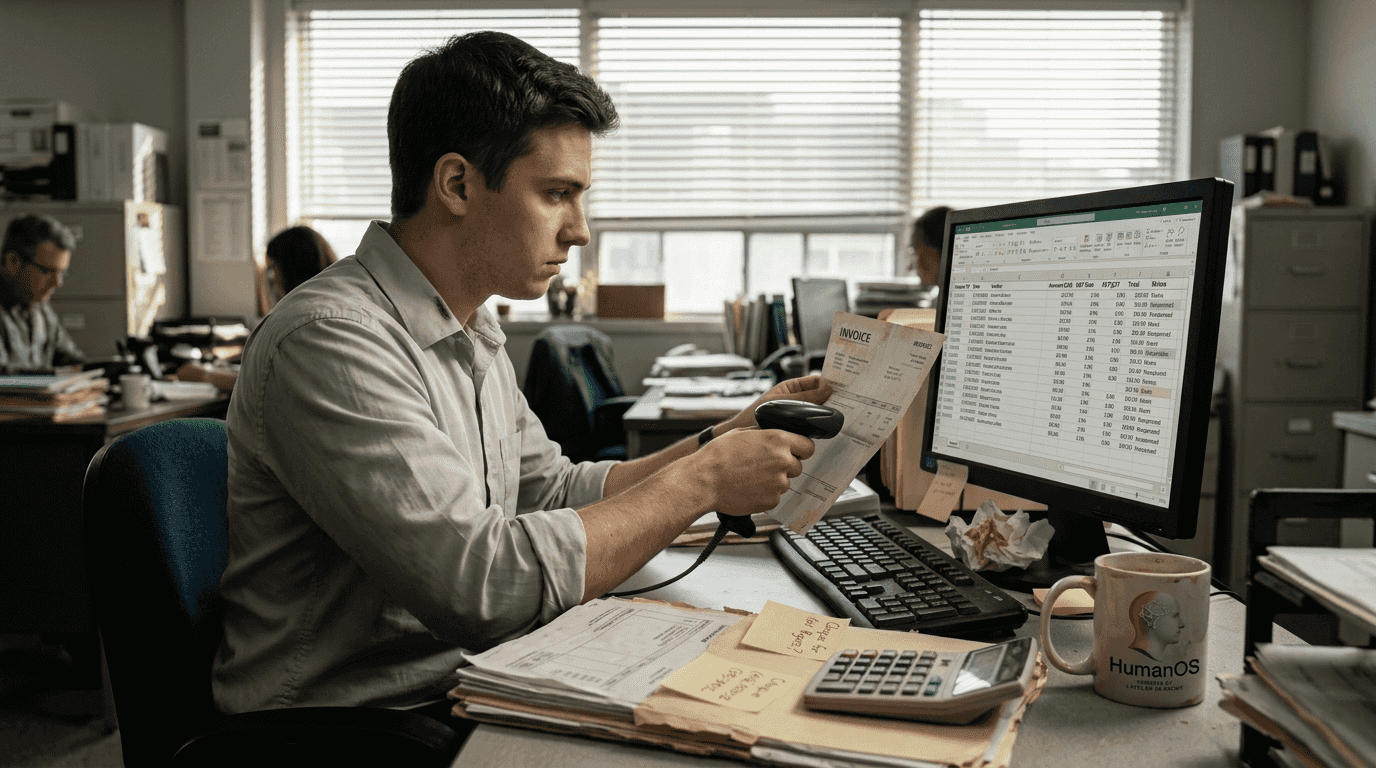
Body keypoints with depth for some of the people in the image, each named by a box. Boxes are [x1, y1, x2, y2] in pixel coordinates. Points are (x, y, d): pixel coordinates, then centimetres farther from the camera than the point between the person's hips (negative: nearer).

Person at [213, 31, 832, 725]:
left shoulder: (473, 335, 9)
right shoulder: (331, 341, -22)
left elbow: (556, 493, 16)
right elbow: (483, 584, -28)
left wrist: (729, 438, 5)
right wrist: (701, 483, -19)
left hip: (464, 692, 8)